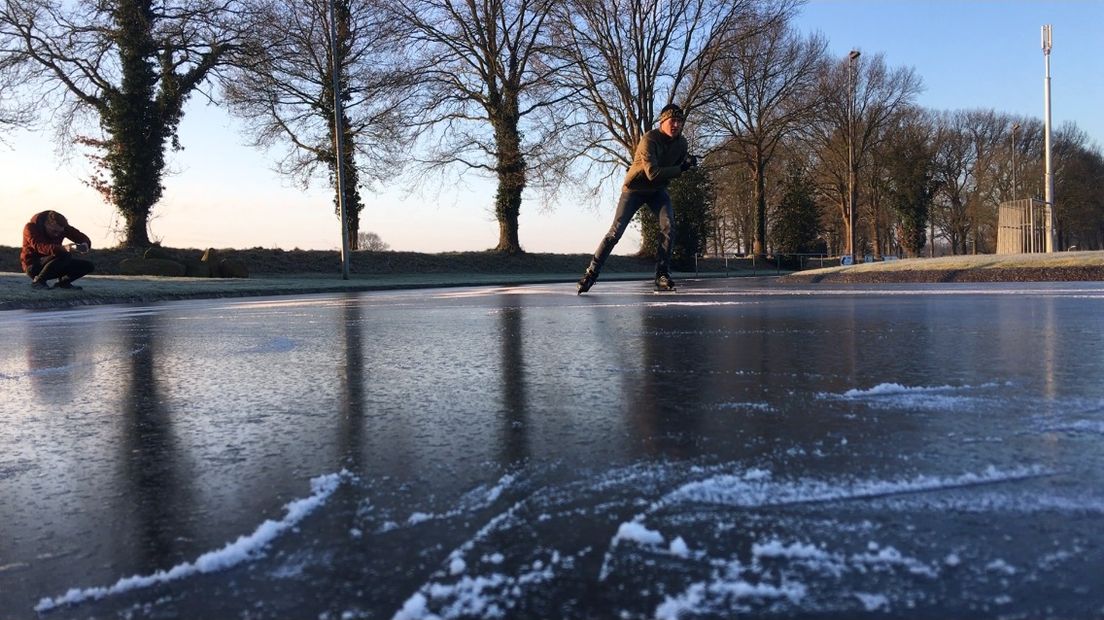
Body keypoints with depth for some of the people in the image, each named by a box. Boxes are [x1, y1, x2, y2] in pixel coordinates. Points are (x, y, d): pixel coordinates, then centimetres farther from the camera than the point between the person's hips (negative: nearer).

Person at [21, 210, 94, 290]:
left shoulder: (61, 227, -5)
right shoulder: (31, 228, -20)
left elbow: (85, 239, -9)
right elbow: (40, 247, -39)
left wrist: (85, 245, -36)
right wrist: (64, 248, -57)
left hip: (53, 265, 6)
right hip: (33, 266, -6)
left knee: (88, 266, -8)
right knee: (64, 256, -34)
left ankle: (63, 282, 11)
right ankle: (38, 280, -17)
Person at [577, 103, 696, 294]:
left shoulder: (681, 143, -6)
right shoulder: (649, 140, -26)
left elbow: (676, 168, 8)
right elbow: (653, 173, -35)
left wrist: (687, 163, -14)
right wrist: (681, 168, -32)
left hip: (658, 190, 5)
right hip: (635, 188, -5)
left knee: (668, 227, -17)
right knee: (616, 231, -10)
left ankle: (662, 275, -9)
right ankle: (591, 273, -1)